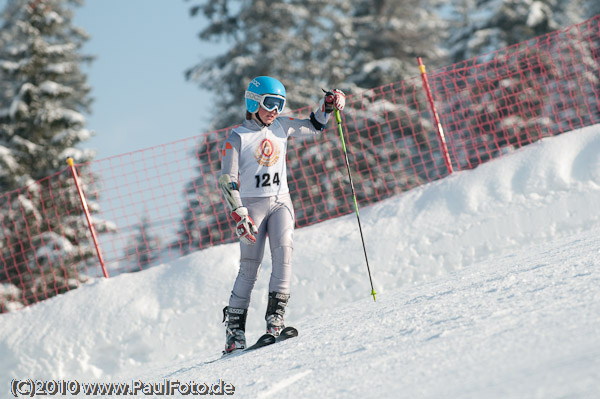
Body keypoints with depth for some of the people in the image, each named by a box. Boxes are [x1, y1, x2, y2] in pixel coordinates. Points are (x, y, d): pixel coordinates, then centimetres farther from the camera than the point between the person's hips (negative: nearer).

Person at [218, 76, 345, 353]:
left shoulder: (281, 127, 9)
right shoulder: (237, 139, -6)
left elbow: (313, 127, 26)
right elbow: (227, 181, -10)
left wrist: (328, 104, 8)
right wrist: (240, 216, -20)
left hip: (281, 201, 4)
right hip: (252, 204, -4)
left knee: (283, 250, -20)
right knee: (250, 267, -9)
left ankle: (275, 317, -23)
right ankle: (234, 329, -1)